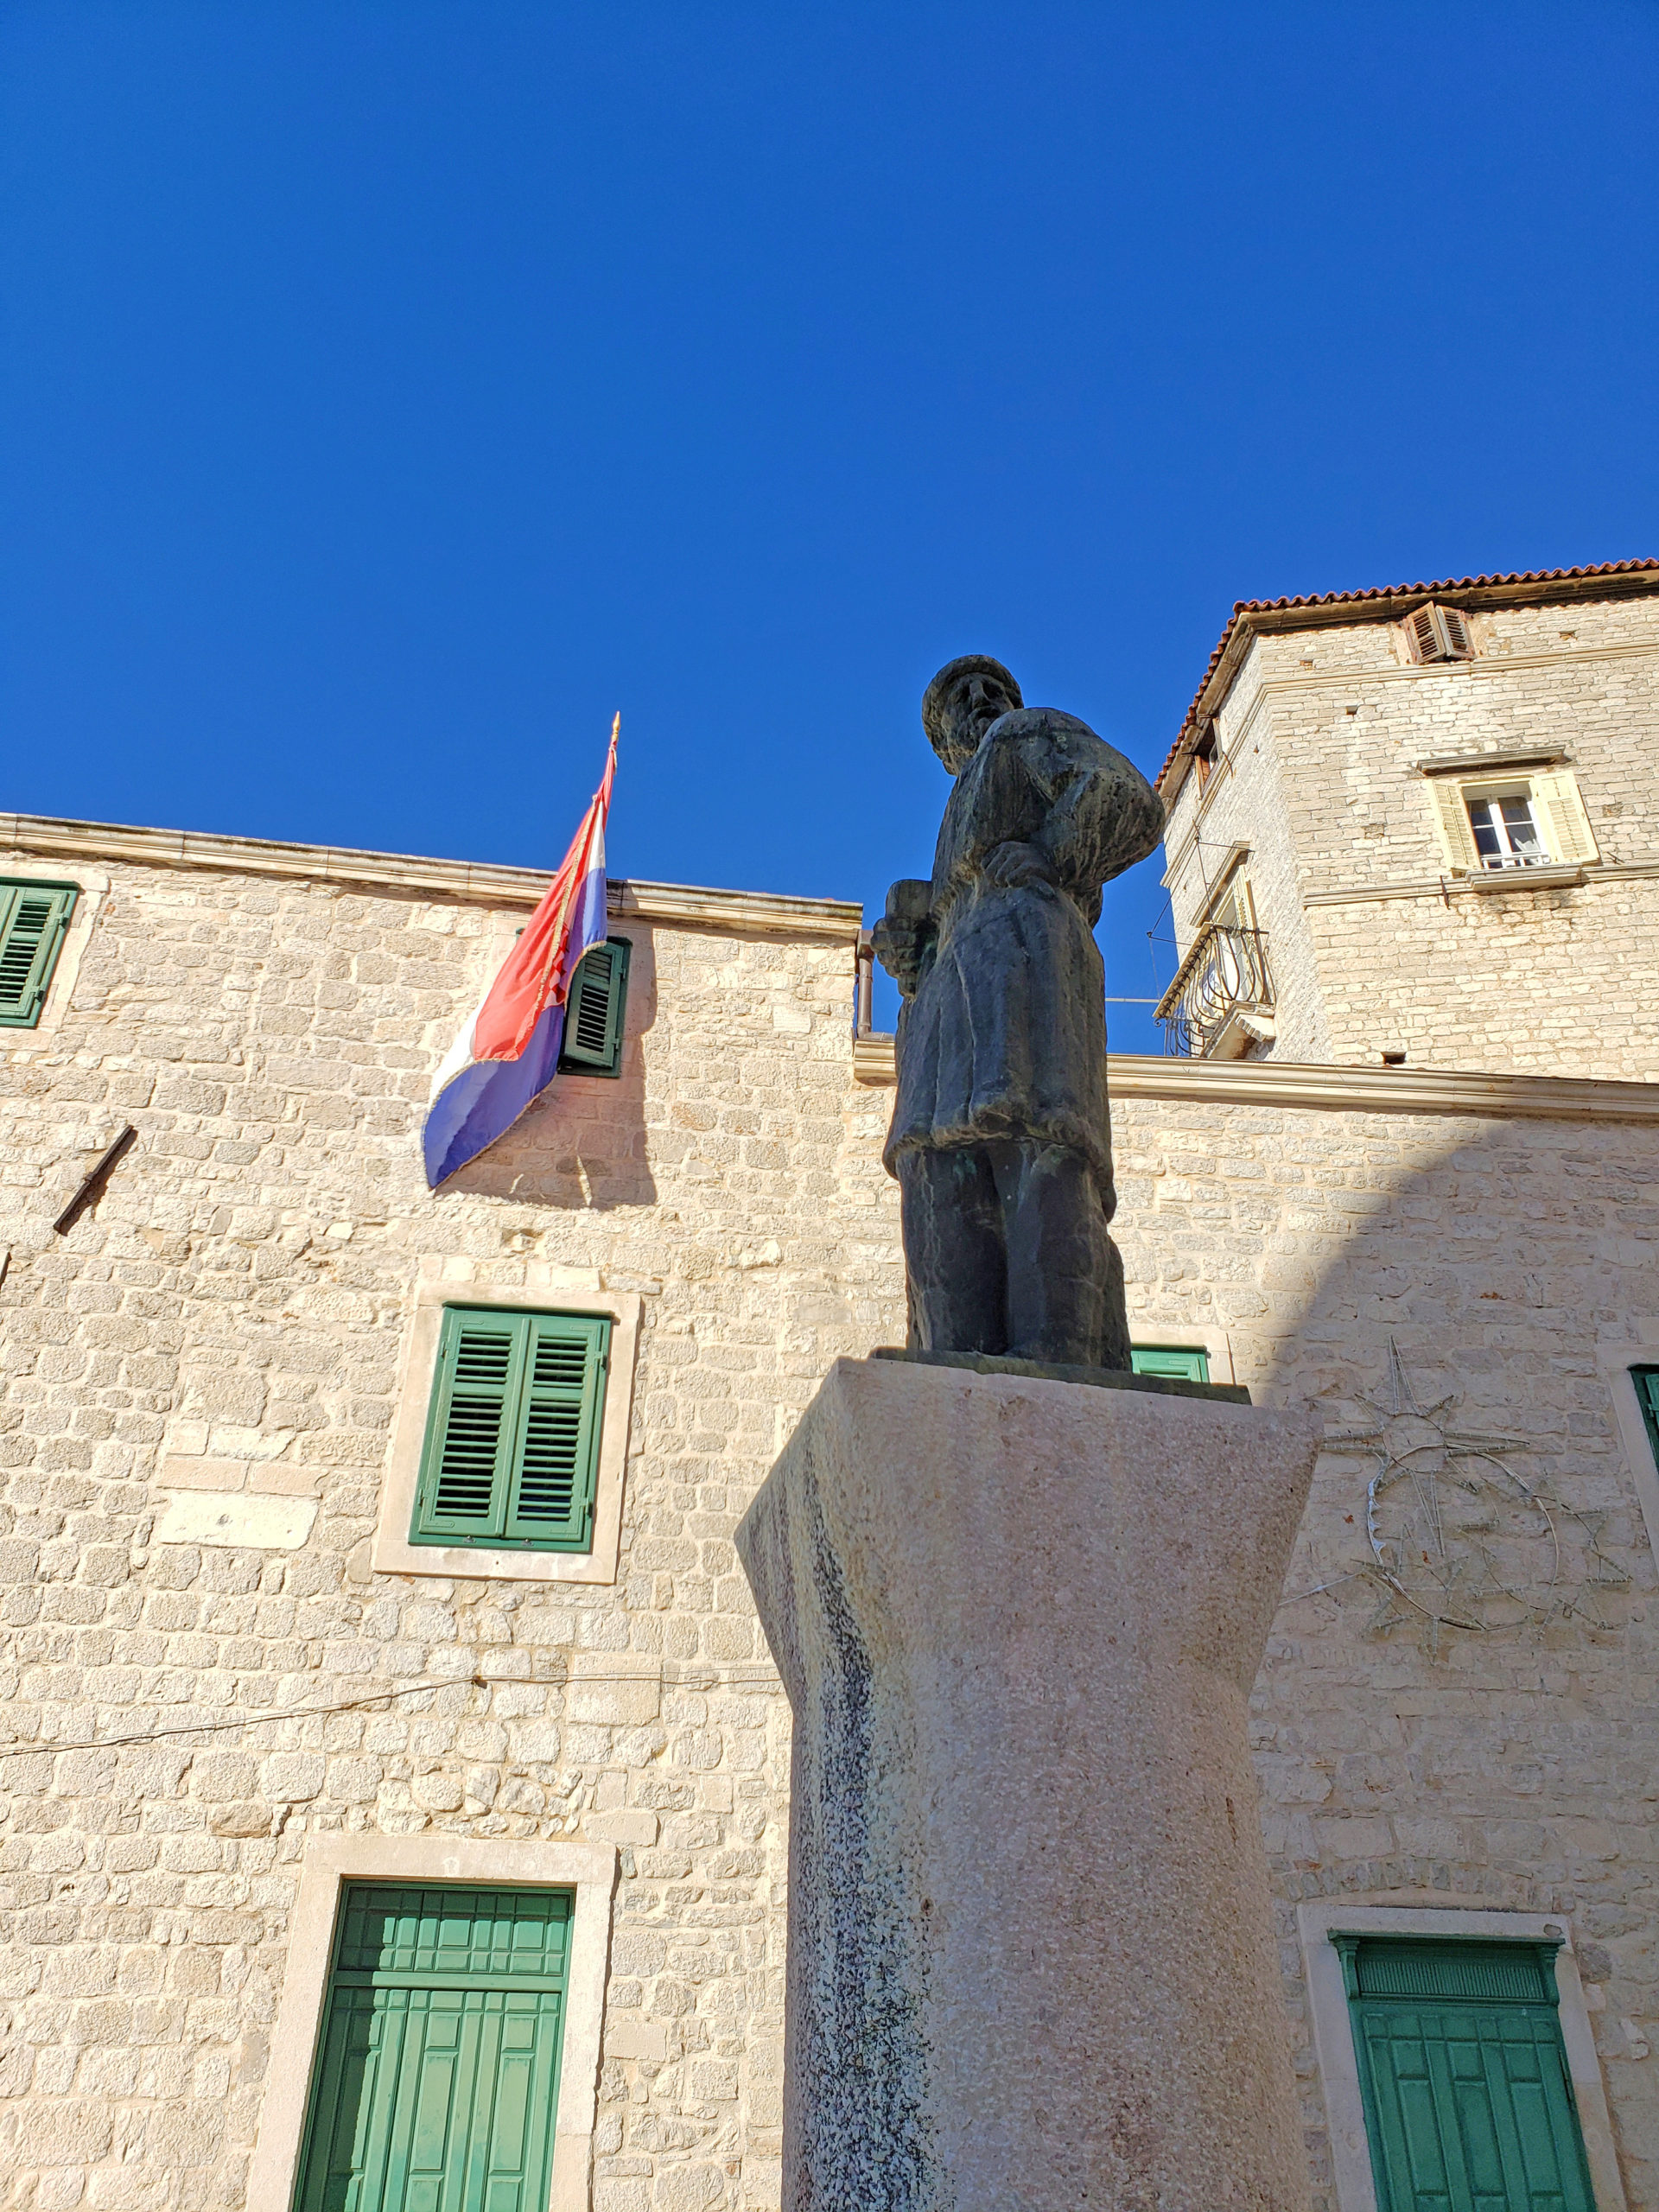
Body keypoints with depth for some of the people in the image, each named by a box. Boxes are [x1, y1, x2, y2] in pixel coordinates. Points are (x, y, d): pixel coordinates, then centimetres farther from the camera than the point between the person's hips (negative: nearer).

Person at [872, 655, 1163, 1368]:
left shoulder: (1032, 732, 24)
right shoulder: (968, 818, 43)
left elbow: (1131, 800, 4)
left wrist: (1049, 858, -9)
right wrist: (906, 955, 10)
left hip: (1020, 939, -7)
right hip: (953, 983, 7)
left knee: (1033, 1146, -27)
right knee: (945, 1173, -14)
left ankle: (1052, 1358, -41)